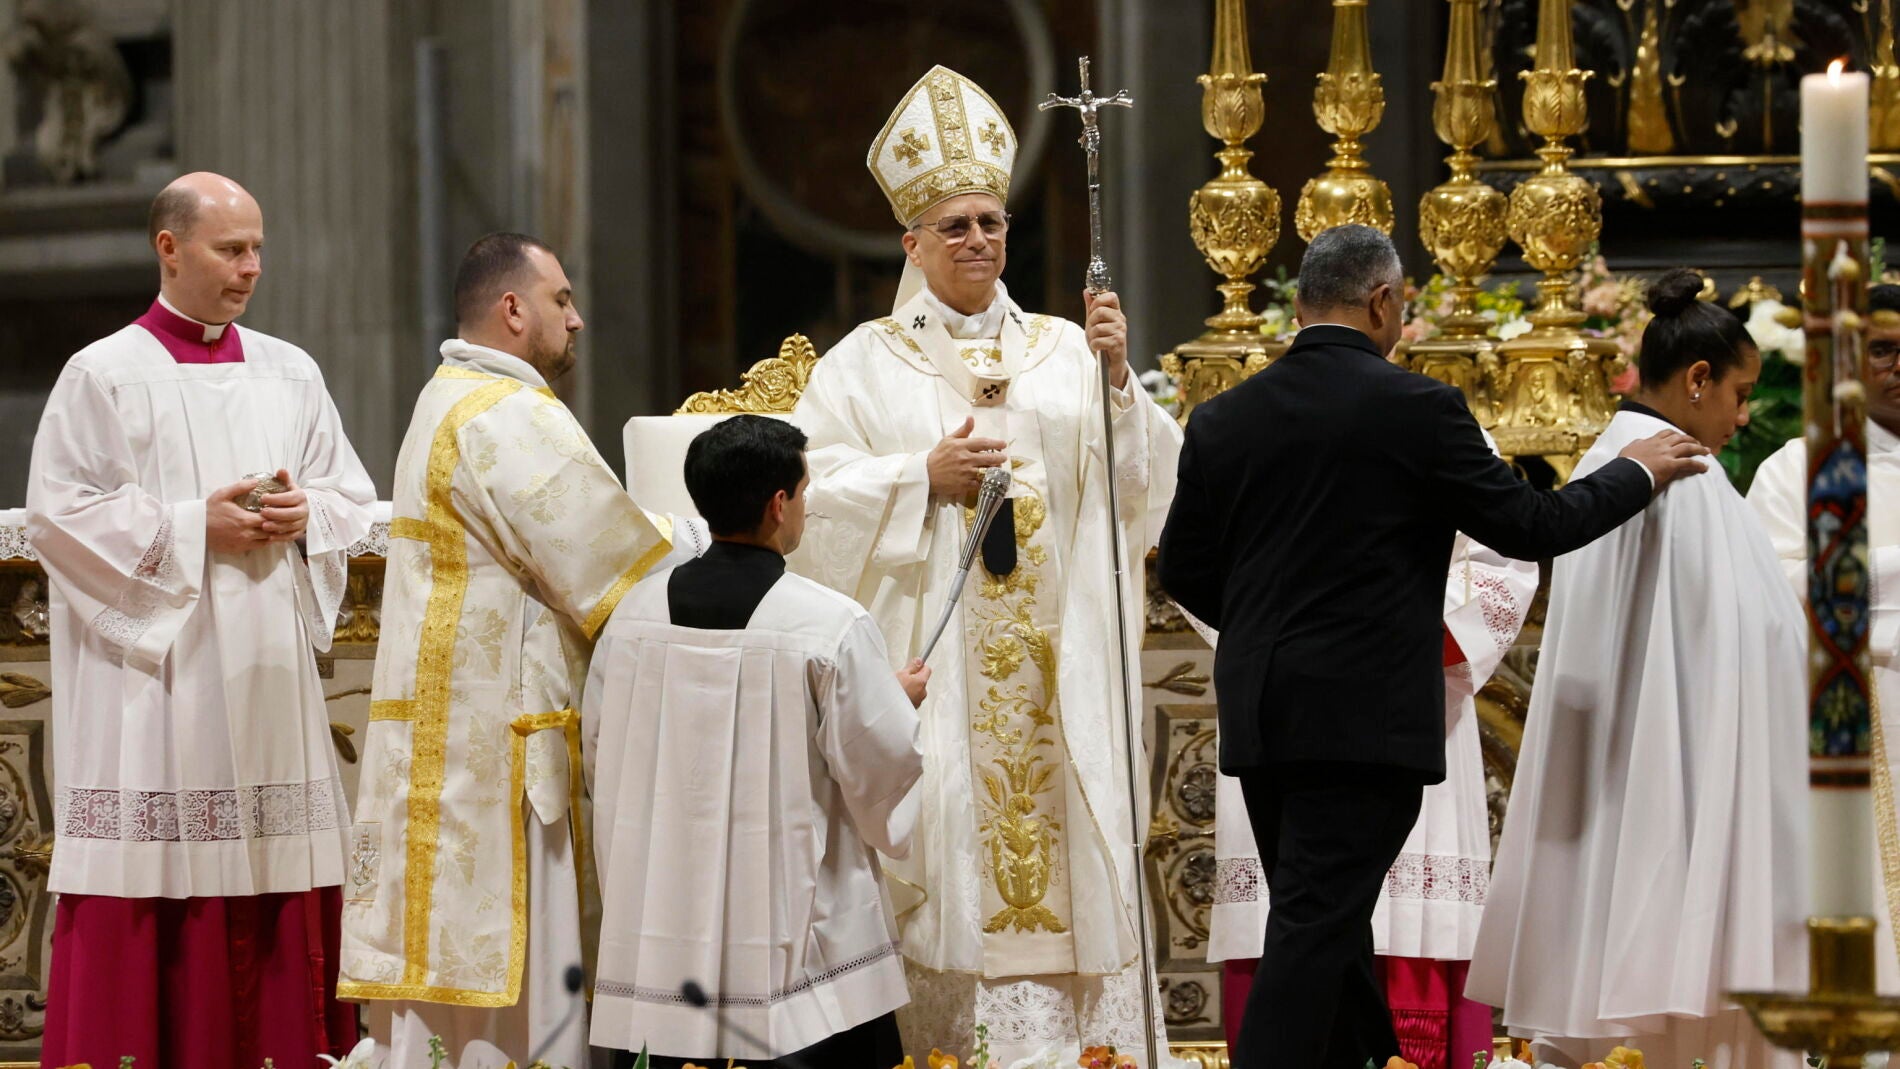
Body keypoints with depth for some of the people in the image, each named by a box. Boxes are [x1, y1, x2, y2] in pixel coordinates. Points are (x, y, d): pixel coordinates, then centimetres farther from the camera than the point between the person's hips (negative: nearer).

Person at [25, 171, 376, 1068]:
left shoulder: (290, 375, 12)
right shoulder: (105, 375, -3)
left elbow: (353, 499, 16)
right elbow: (58, 514, -8)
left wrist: (303, 514, -7)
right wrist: (195, 527, -13)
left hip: (267, 673, 5)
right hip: (154, 673, -5)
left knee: (277, 879, 3)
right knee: (154, 879, -7)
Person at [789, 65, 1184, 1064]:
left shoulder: (1062, 349, 10)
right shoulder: (867, 362, 6)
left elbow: (1141, 483, 2)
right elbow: (816, 496, -1)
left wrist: (1117, 376, -13)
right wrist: (923, 475, -13)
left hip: (1054, 661, 2)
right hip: (931, 652, -2)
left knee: (1060, 845, -2)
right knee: (945, 851, -5)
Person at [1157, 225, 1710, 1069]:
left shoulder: (1223, 419, 5)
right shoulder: (1417, 408, -9)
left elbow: (1184, 572, 10)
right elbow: (1530, 525, -4)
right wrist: (1637, 471, 12)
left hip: (1260, 716, 6)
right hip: (1364, 717, -6)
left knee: (1324, 925, 16)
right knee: (1315, 932, -7)